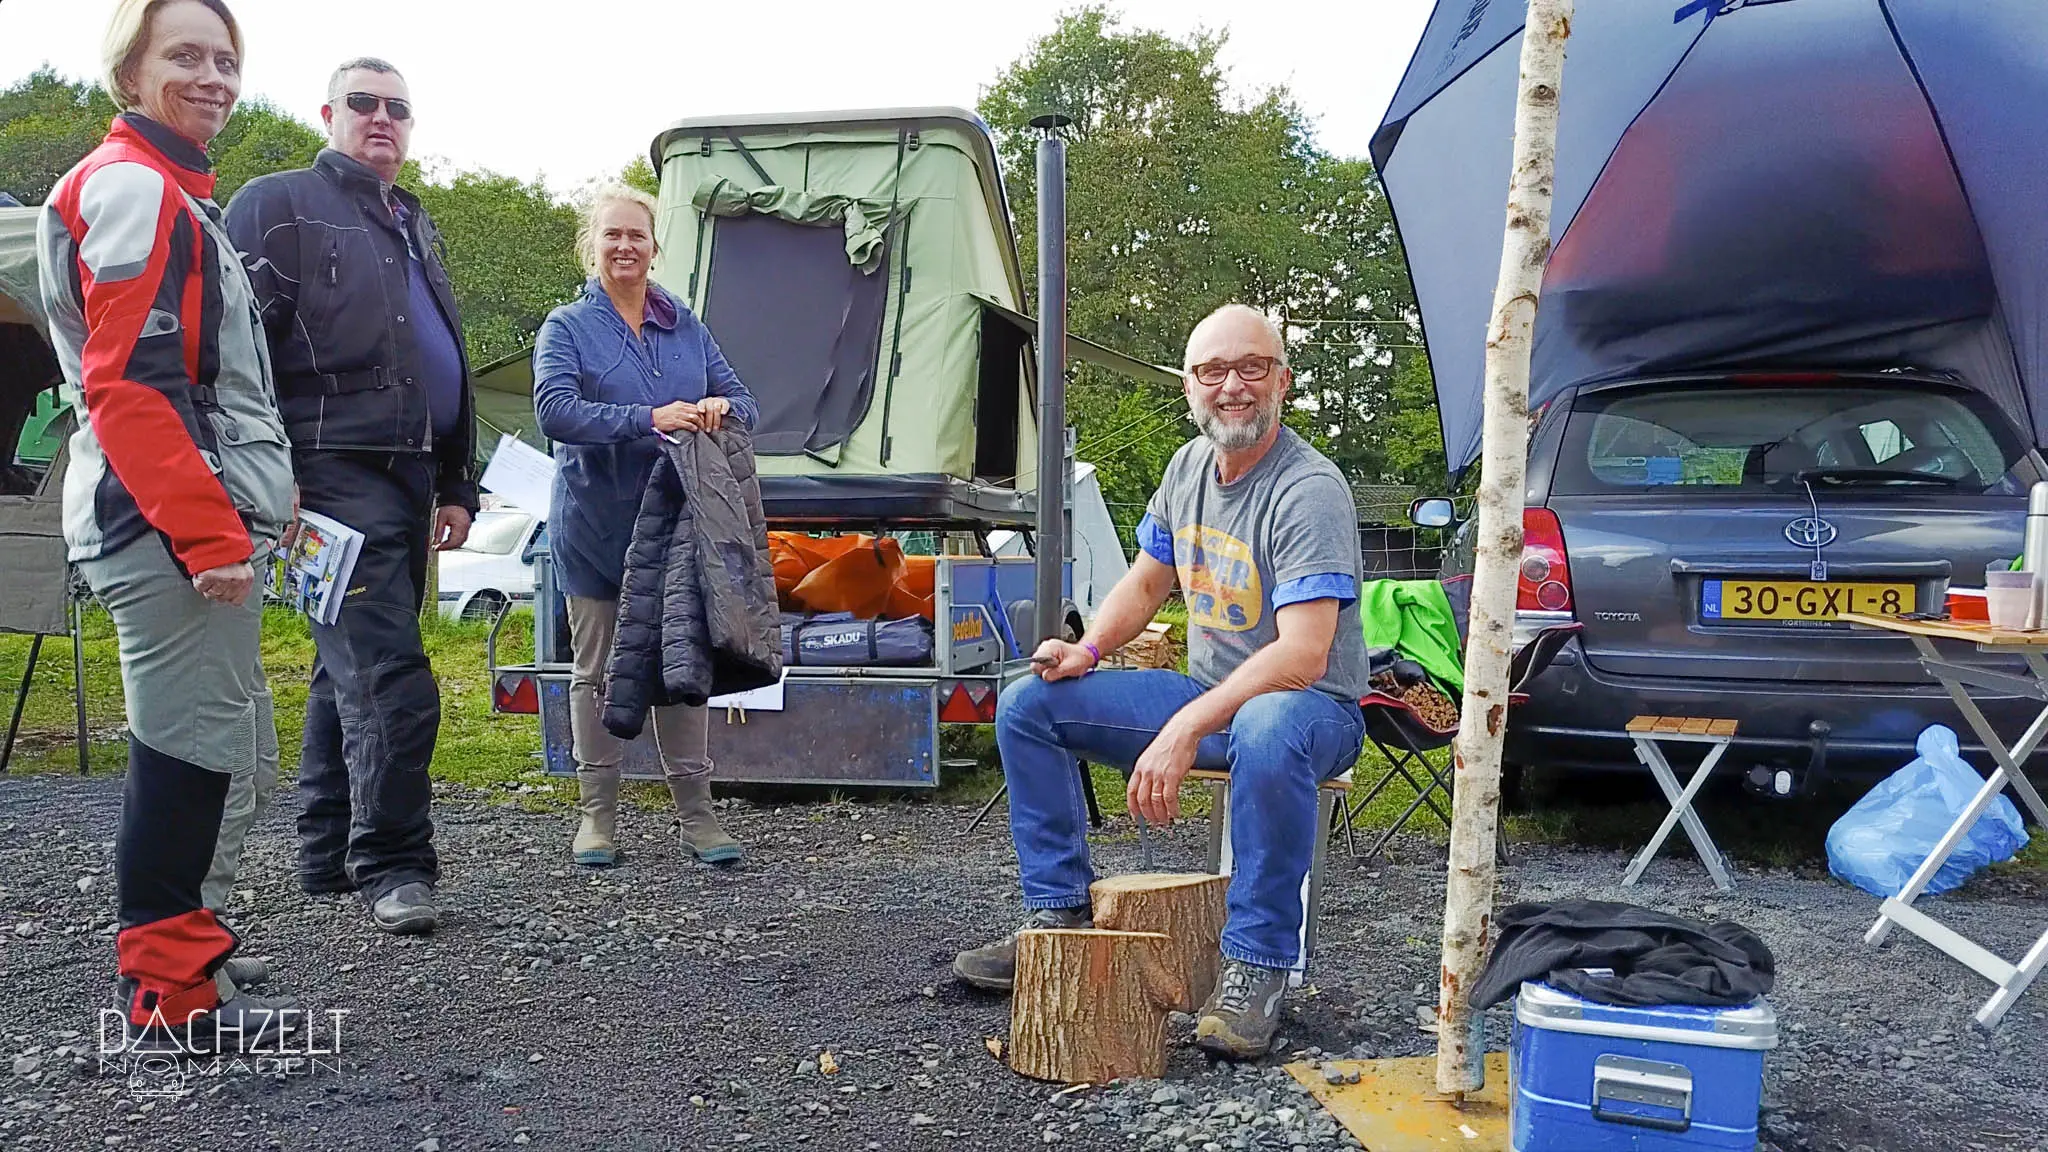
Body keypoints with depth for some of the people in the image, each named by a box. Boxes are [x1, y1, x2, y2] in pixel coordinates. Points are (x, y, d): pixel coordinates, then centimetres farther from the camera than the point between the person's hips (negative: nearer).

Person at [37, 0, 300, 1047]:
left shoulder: (171, 195, 25)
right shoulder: (134, 188, -8)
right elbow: (129, 384, -19)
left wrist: (244, 514, 23)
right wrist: (209, 531, -22)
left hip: (190, 520, 11)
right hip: (174, 524, -11)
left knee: (226, 758, 16)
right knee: (197, 752, -6)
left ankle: (180, 943, 29)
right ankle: (173, 994, 4)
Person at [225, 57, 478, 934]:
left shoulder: (415, 226, 24)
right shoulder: (281, 205, 1)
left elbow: (447, 362, 26)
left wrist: (455, 485, 20)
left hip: (405, 480, 8)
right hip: (336, 476, -8)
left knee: (349, 672, 13)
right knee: (392, 679, -13)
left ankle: (329, 854, 21)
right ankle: (391, 863, -5)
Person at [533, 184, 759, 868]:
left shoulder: (686, 328, 12)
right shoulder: (567, 327, 0)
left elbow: (743, 402, 9)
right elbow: (555, 409, -17)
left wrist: (720, 408, -16)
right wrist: (648, 419, -27)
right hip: (597, 525, -3)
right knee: (598, 671, 5)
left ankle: (696, 813, 13)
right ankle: (598, 814, 16)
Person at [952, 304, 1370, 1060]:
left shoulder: (1309, 491, -21)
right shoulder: (1188, 467, 4)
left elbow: (1303, 656, -30)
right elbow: (1145, 584, 17)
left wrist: (1186, 730, -37)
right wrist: (1087, 650, -2)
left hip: (1313, 706, -7)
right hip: (1207, 694, 7)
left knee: (1268, 731, -44)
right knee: (1027, 704, -2)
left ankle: (1257, 964, -26)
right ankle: (1059, 914, 5)